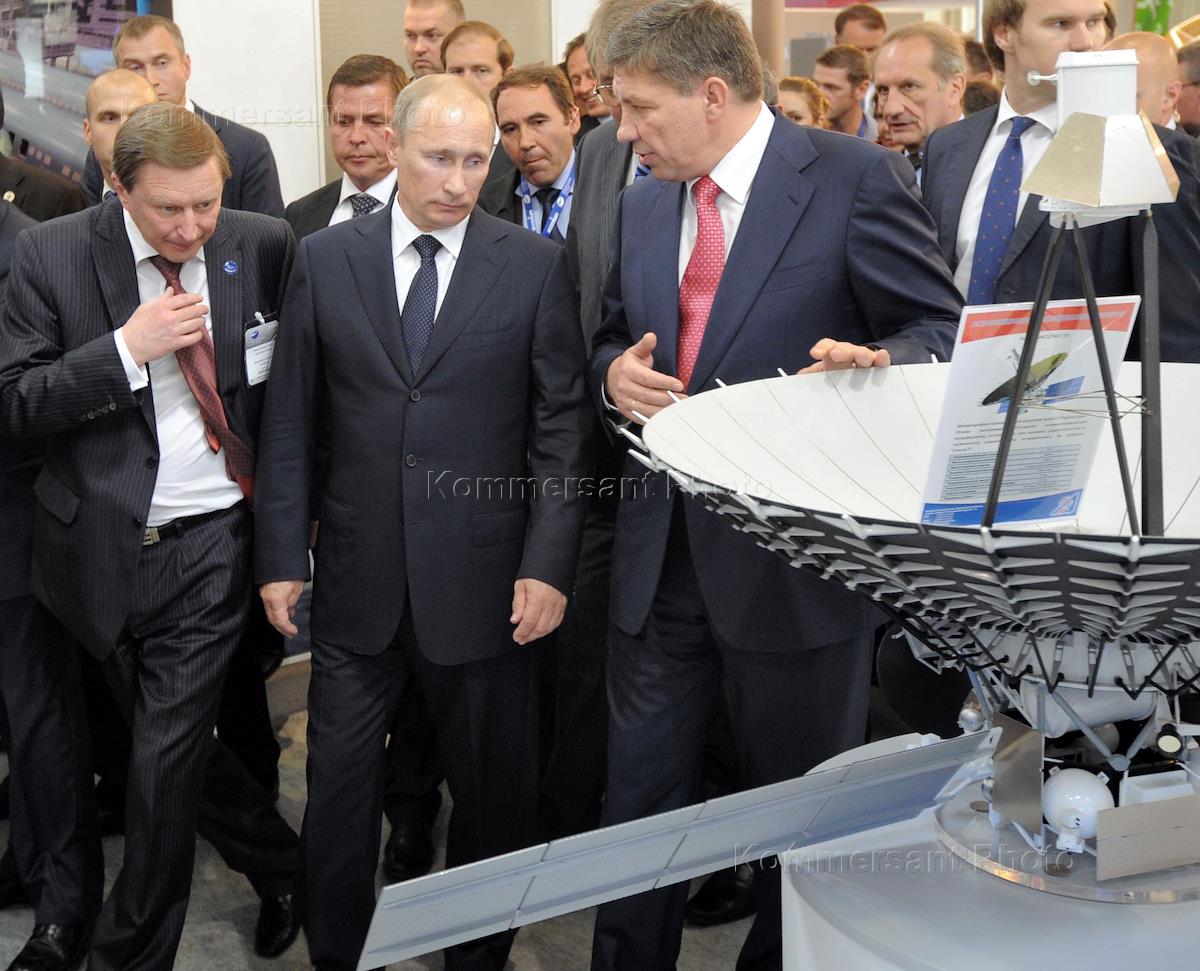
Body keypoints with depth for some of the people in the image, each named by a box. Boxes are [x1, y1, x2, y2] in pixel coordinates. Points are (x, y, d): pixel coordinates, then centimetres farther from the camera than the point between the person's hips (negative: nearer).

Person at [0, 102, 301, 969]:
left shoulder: (265, 245, -2)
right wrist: (127, 348, -20)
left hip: (212, 546, -1)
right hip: (101, 546, 1)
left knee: (165, 762, -2)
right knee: (175, 748, 15)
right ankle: (282, 867, 39)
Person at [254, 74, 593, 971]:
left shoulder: (535, 265, -1)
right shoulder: (325, 259, 3)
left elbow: (562, 423, -2)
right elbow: (290, 421, 5)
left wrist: (548, 562, -9)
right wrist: (283, 555, 2)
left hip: (483, 578, -1)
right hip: (358, 579, 1)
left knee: (493, 791, 10)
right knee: (340, 784, 10)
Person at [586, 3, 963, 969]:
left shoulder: (856, 178, -9)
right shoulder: (641, 206, 10)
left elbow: (944, 331, -7)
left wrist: (876, 364, -29)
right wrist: (616, 373, -3)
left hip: (795, 557, -5)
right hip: (662, 553, 5)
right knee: (641, 799, 14)